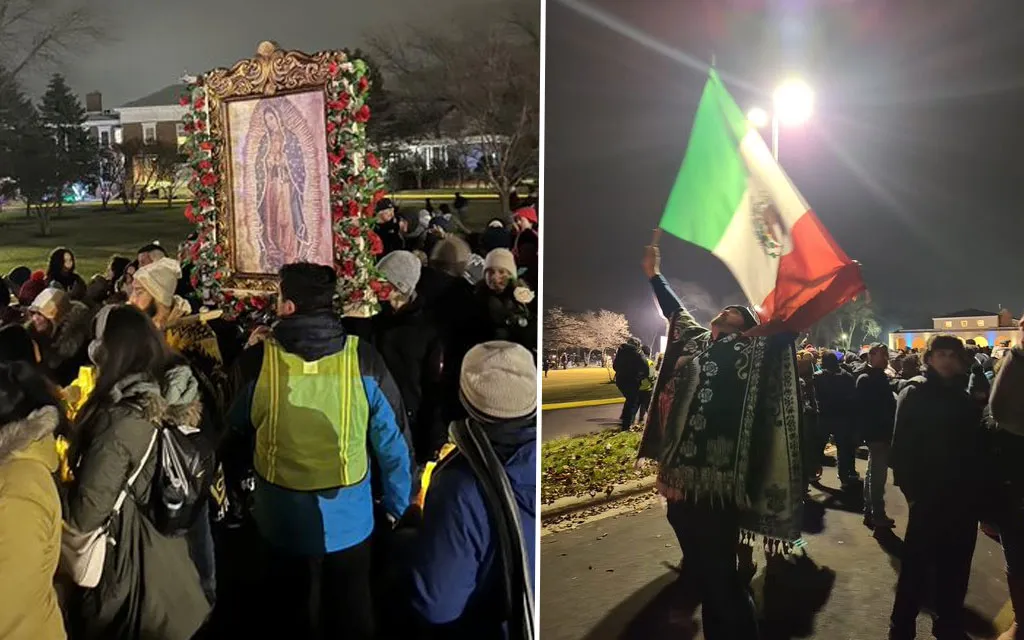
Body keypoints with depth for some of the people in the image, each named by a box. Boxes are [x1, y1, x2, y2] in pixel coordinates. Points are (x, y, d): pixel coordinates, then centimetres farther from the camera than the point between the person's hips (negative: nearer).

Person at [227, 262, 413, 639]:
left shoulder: (259, 358, -17)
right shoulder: (363, 358, -18)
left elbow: (236, 427, 2)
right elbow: (392, 442, -11)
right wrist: (397, 507, 4)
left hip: (284, 520, 1)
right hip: (349, 519, 0)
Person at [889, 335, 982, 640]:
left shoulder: (968, 401, 13)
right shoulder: (913, 396, -3)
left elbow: (978, 448, 10)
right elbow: (901, 446, -8)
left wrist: (978, 491, 2)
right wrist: (910, 489, -13)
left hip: (963, 498, 5)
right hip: (928, 497, -5)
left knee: (955, 568, 12)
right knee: (916, 568, -2)